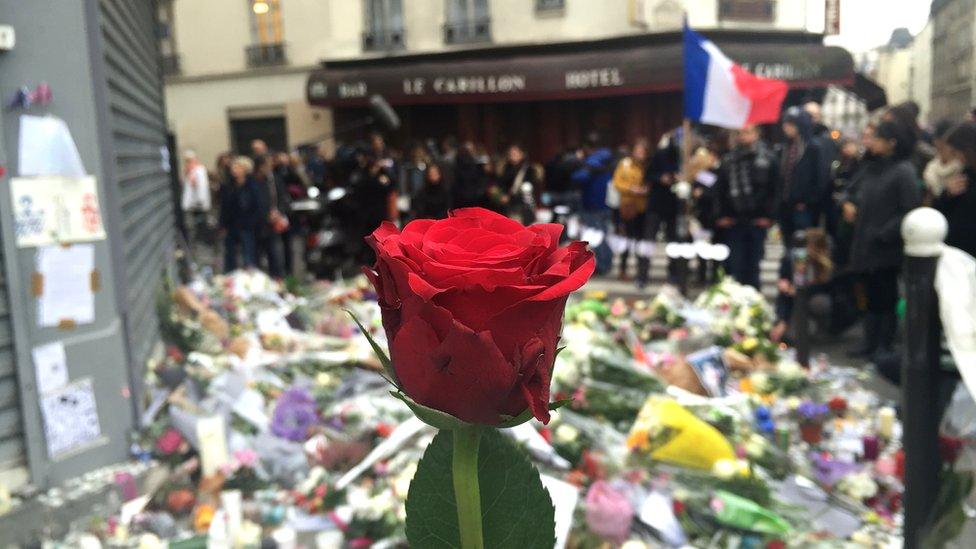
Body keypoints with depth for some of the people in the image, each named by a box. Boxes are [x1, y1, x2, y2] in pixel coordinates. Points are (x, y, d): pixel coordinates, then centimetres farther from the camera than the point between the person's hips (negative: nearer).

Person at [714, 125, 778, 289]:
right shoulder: (729, 160, 6)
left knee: (753, 265, 7)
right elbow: (719, 190, 9)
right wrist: (721, 215, 1)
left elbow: (775, 189, -1)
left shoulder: (768, 158, 2)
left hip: (758, 221, -1)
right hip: (734, 222, 1)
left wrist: (767, 215, -7)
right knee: (734, 265, 0)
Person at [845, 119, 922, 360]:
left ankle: (885, 346, 13)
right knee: (872, 297, 13)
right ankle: (870, 344, 21)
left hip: (887, 248, -7)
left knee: (887, 298, 4)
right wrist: (851, 205, 4)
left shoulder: (903, 171, -13)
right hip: (865, 245, 7)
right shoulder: (871, 168, 11)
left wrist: (885, 234, -19)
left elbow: (911, 210, -19)